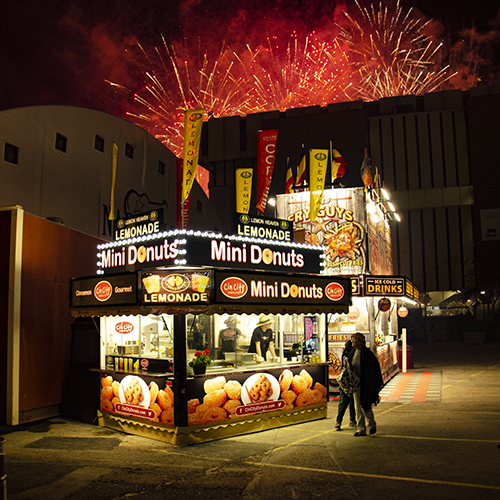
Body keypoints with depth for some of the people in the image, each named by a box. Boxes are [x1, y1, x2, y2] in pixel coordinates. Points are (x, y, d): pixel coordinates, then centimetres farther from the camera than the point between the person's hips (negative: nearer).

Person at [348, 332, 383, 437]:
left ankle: (372, 424, 20)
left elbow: (374, 367, -11)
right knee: (358, 406, 6)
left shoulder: (366, 353, -11)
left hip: (365, 382, -7)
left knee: (365, 404, -3)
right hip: (356, 382, 7)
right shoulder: (353, 353, 9)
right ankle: (361, 429, 11)